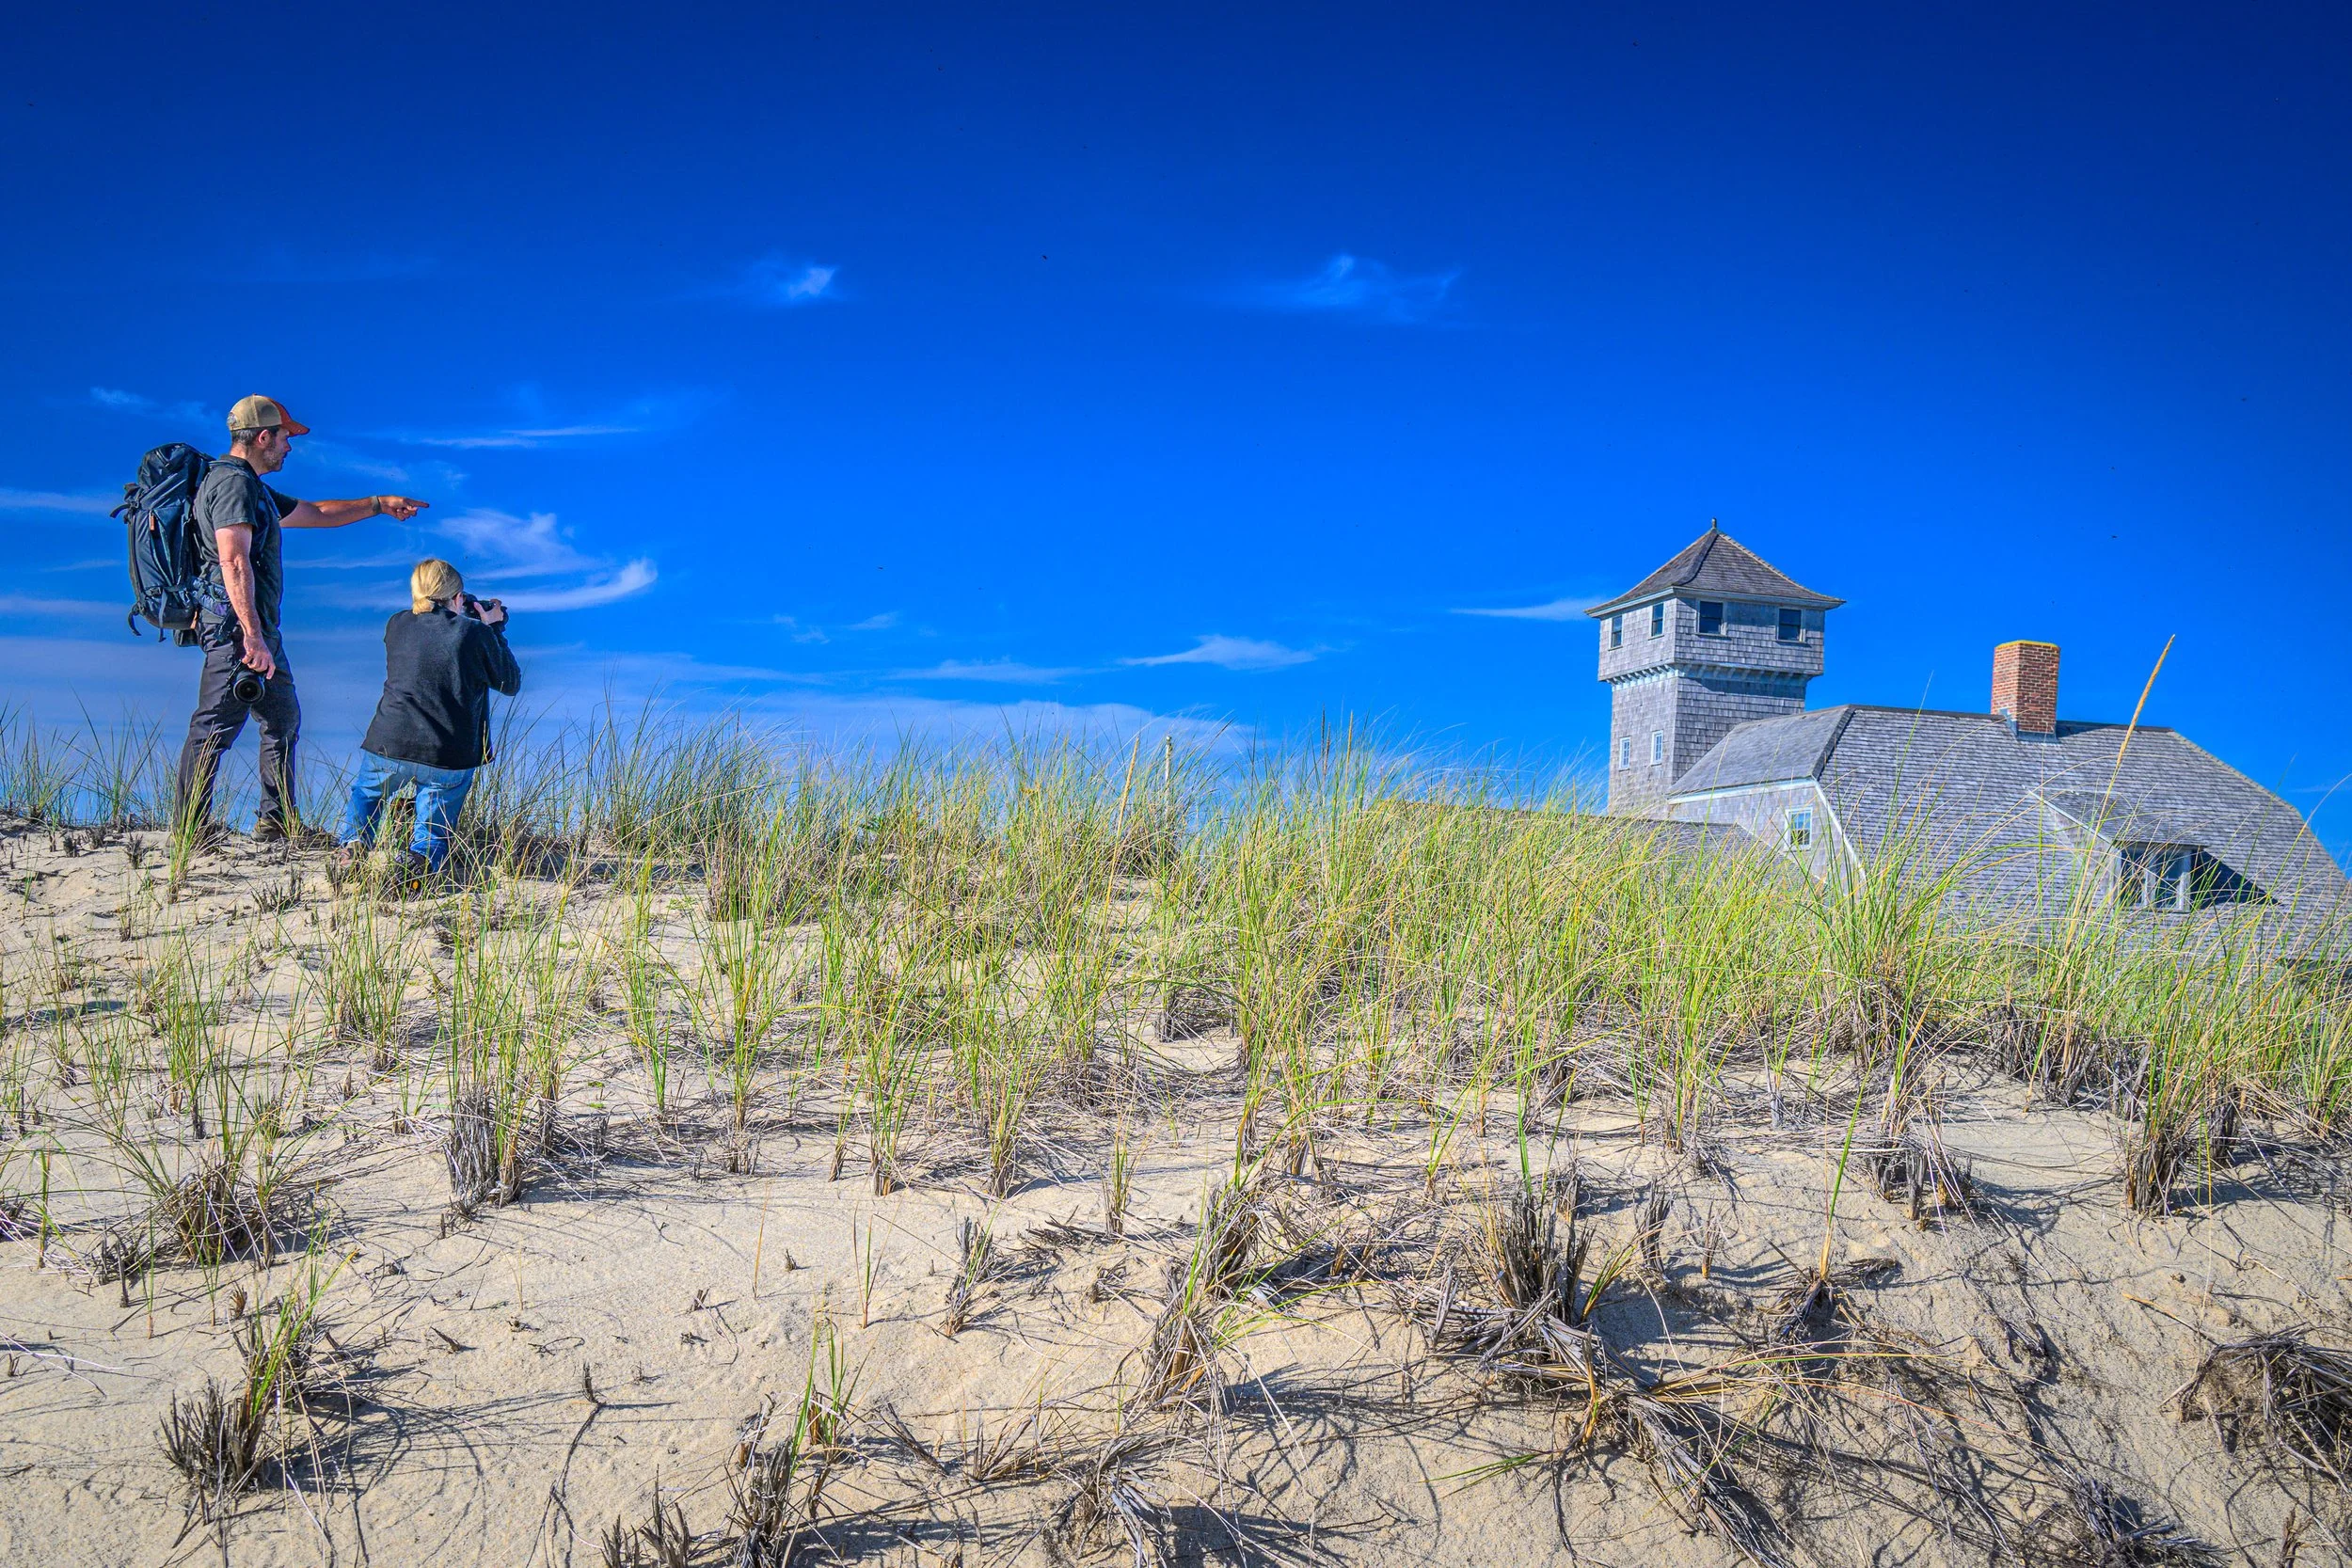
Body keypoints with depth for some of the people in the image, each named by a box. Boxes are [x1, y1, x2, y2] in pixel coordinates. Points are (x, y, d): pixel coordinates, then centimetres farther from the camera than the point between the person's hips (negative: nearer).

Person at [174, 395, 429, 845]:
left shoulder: (252, 488, 21)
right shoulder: (233, 483, -12)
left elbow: (316, 513, 35)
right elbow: (234, 562, -22)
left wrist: (378, 504, 36)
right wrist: (253, 636, -28)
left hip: (258, 627, 11)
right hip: (236, 625, -11)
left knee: (283, 718, 16)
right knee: (215, 725, -6)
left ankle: (278, 822, 22)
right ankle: (190, 827, -1)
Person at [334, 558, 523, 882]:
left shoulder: (397, 625, 6)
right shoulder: (475, 633, -4)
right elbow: (511, 683, 10)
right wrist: (494, 629, 20)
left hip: (388, 748, 2)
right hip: (450, 760, -2)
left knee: (365, 794, 34)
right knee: (434, 832, 16)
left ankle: (354, 845, 9)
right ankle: (421, 859, -15)